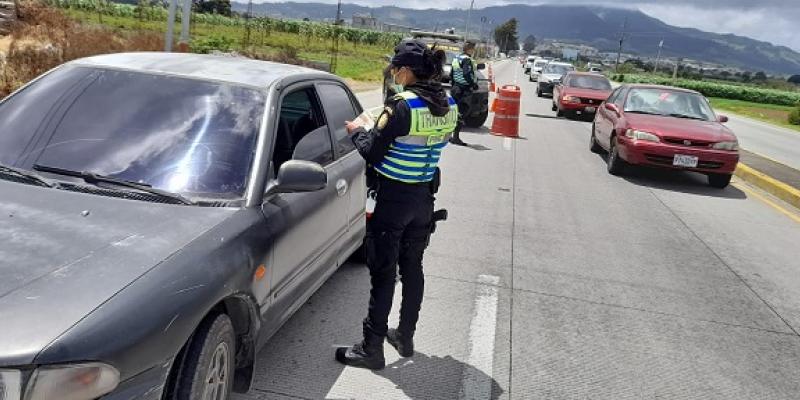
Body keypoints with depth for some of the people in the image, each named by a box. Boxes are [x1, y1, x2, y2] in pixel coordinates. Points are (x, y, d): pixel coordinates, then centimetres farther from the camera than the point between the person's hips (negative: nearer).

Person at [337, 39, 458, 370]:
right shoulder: (448, 105, 2)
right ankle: (405, 337, 33)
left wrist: (357, 131, 5)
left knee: (383, 273, 3)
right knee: (412, 267, 19)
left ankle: (372, 348, 14)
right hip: (424, 197, 7)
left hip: (393, 199, -7)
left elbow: (371, 153, -15)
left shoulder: (402, 107, -20)